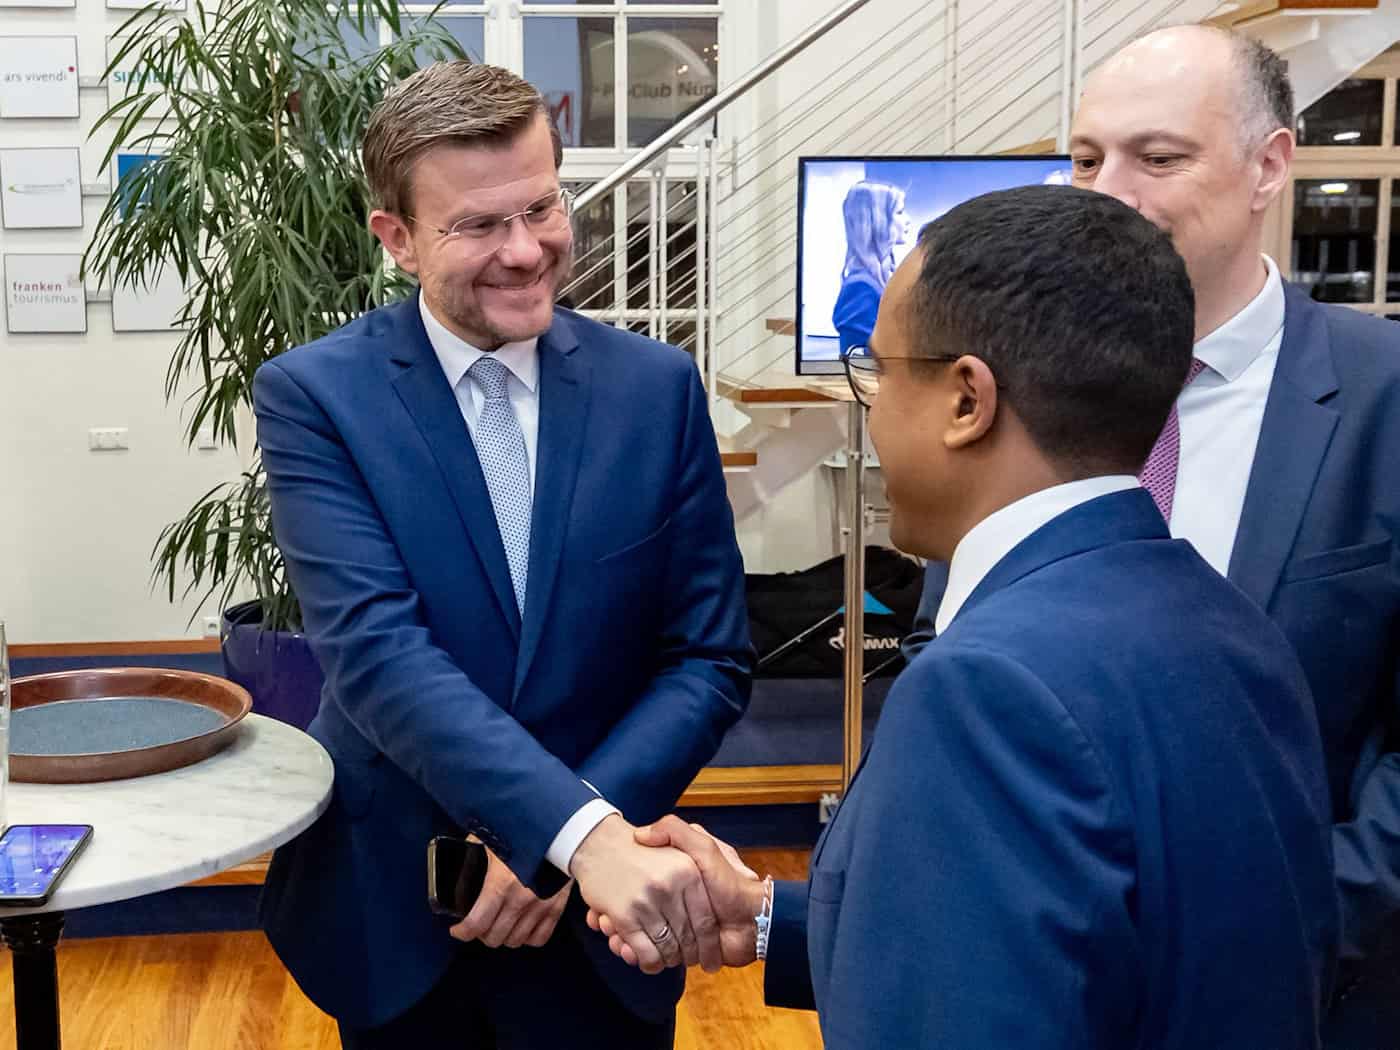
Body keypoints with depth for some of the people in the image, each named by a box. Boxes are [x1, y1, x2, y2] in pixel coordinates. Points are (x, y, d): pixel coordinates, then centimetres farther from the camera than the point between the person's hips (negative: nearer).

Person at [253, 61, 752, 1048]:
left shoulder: (656, 386, -5)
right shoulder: (314, 395, -10)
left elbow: (712, 659, -5)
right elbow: (377, 652, -22)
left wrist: (551, 850, -17)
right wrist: (584, 833, -34)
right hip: (390, 911, -1)